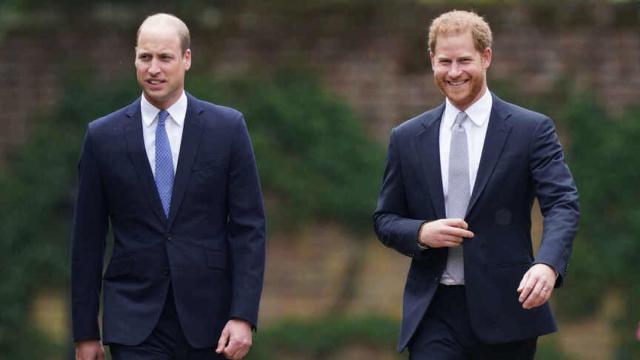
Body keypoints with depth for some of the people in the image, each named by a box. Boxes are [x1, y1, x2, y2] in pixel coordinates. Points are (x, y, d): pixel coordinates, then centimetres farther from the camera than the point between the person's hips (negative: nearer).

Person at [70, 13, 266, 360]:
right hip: (135, 319, -1)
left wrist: (243, 316, -10)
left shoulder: (227, 128, 1)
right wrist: (85, 332, 4)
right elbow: (87, 238, 5)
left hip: (207, 316, 1)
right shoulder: (103, 136, 2)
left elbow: (248, 227, -1)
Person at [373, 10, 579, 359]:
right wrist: (421, 233, -9)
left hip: (505, 308, -1)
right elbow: (385, 219, 14)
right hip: (434, 314, 1)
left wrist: (548, 265, -30)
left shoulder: (531, 130, 0)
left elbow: (563, 204, -10)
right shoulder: (407, 138, 10)